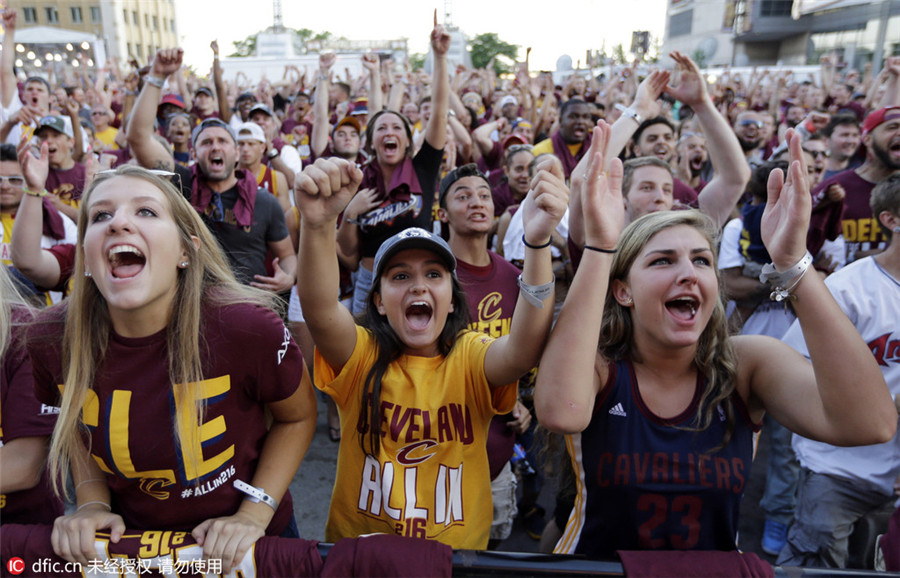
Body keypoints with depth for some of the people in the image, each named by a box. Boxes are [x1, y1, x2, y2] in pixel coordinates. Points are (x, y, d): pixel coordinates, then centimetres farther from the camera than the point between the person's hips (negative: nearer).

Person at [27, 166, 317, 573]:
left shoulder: (246, 328, -28)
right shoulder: (51, 339, -17)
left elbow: (298, 417, -10)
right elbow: (74, 427, 4)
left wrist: (254, 513, -15)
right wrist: (92, 504, -8)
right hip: (128, 539, 3)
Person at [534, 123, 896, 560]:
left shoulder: (746, 364, -8)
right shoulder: (597, 363, -13)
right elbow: (560, 412, -35)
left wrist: (791, 262, -28)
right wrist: (598, 247, -36)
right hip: (595, 565, -1)